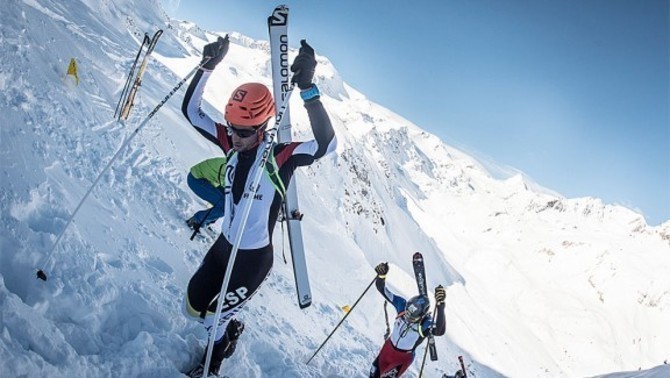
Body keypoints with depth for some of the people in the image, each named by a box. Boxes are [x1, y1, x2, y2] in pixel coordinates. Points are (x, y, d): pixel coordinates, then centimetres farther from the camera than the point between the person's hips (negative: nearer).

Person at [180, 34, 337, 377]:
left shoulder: (280, 156, -25)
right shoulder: (231, 143, -9)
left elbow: (326, 144, -42)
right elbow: (191, 111, -7)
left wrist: (307, 89, -53)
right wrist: (207, 67, -21)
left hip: (255, 257, -5)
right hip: (224, 245, 6)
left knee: (211, 316, 10)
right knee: (192, 308, 17)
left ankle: (218, 348, 45)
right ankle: (227, 330, 48)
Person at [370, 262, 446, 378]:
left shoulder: (426, 323, -35)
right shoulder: (402, 305, -25)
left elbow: (439, 331, -59)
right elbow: (382, 289, -24)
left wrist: (440, 306, -73)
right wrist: (381, 276, -46)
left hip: (404, 357, -3)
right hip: (389, 347, 4)